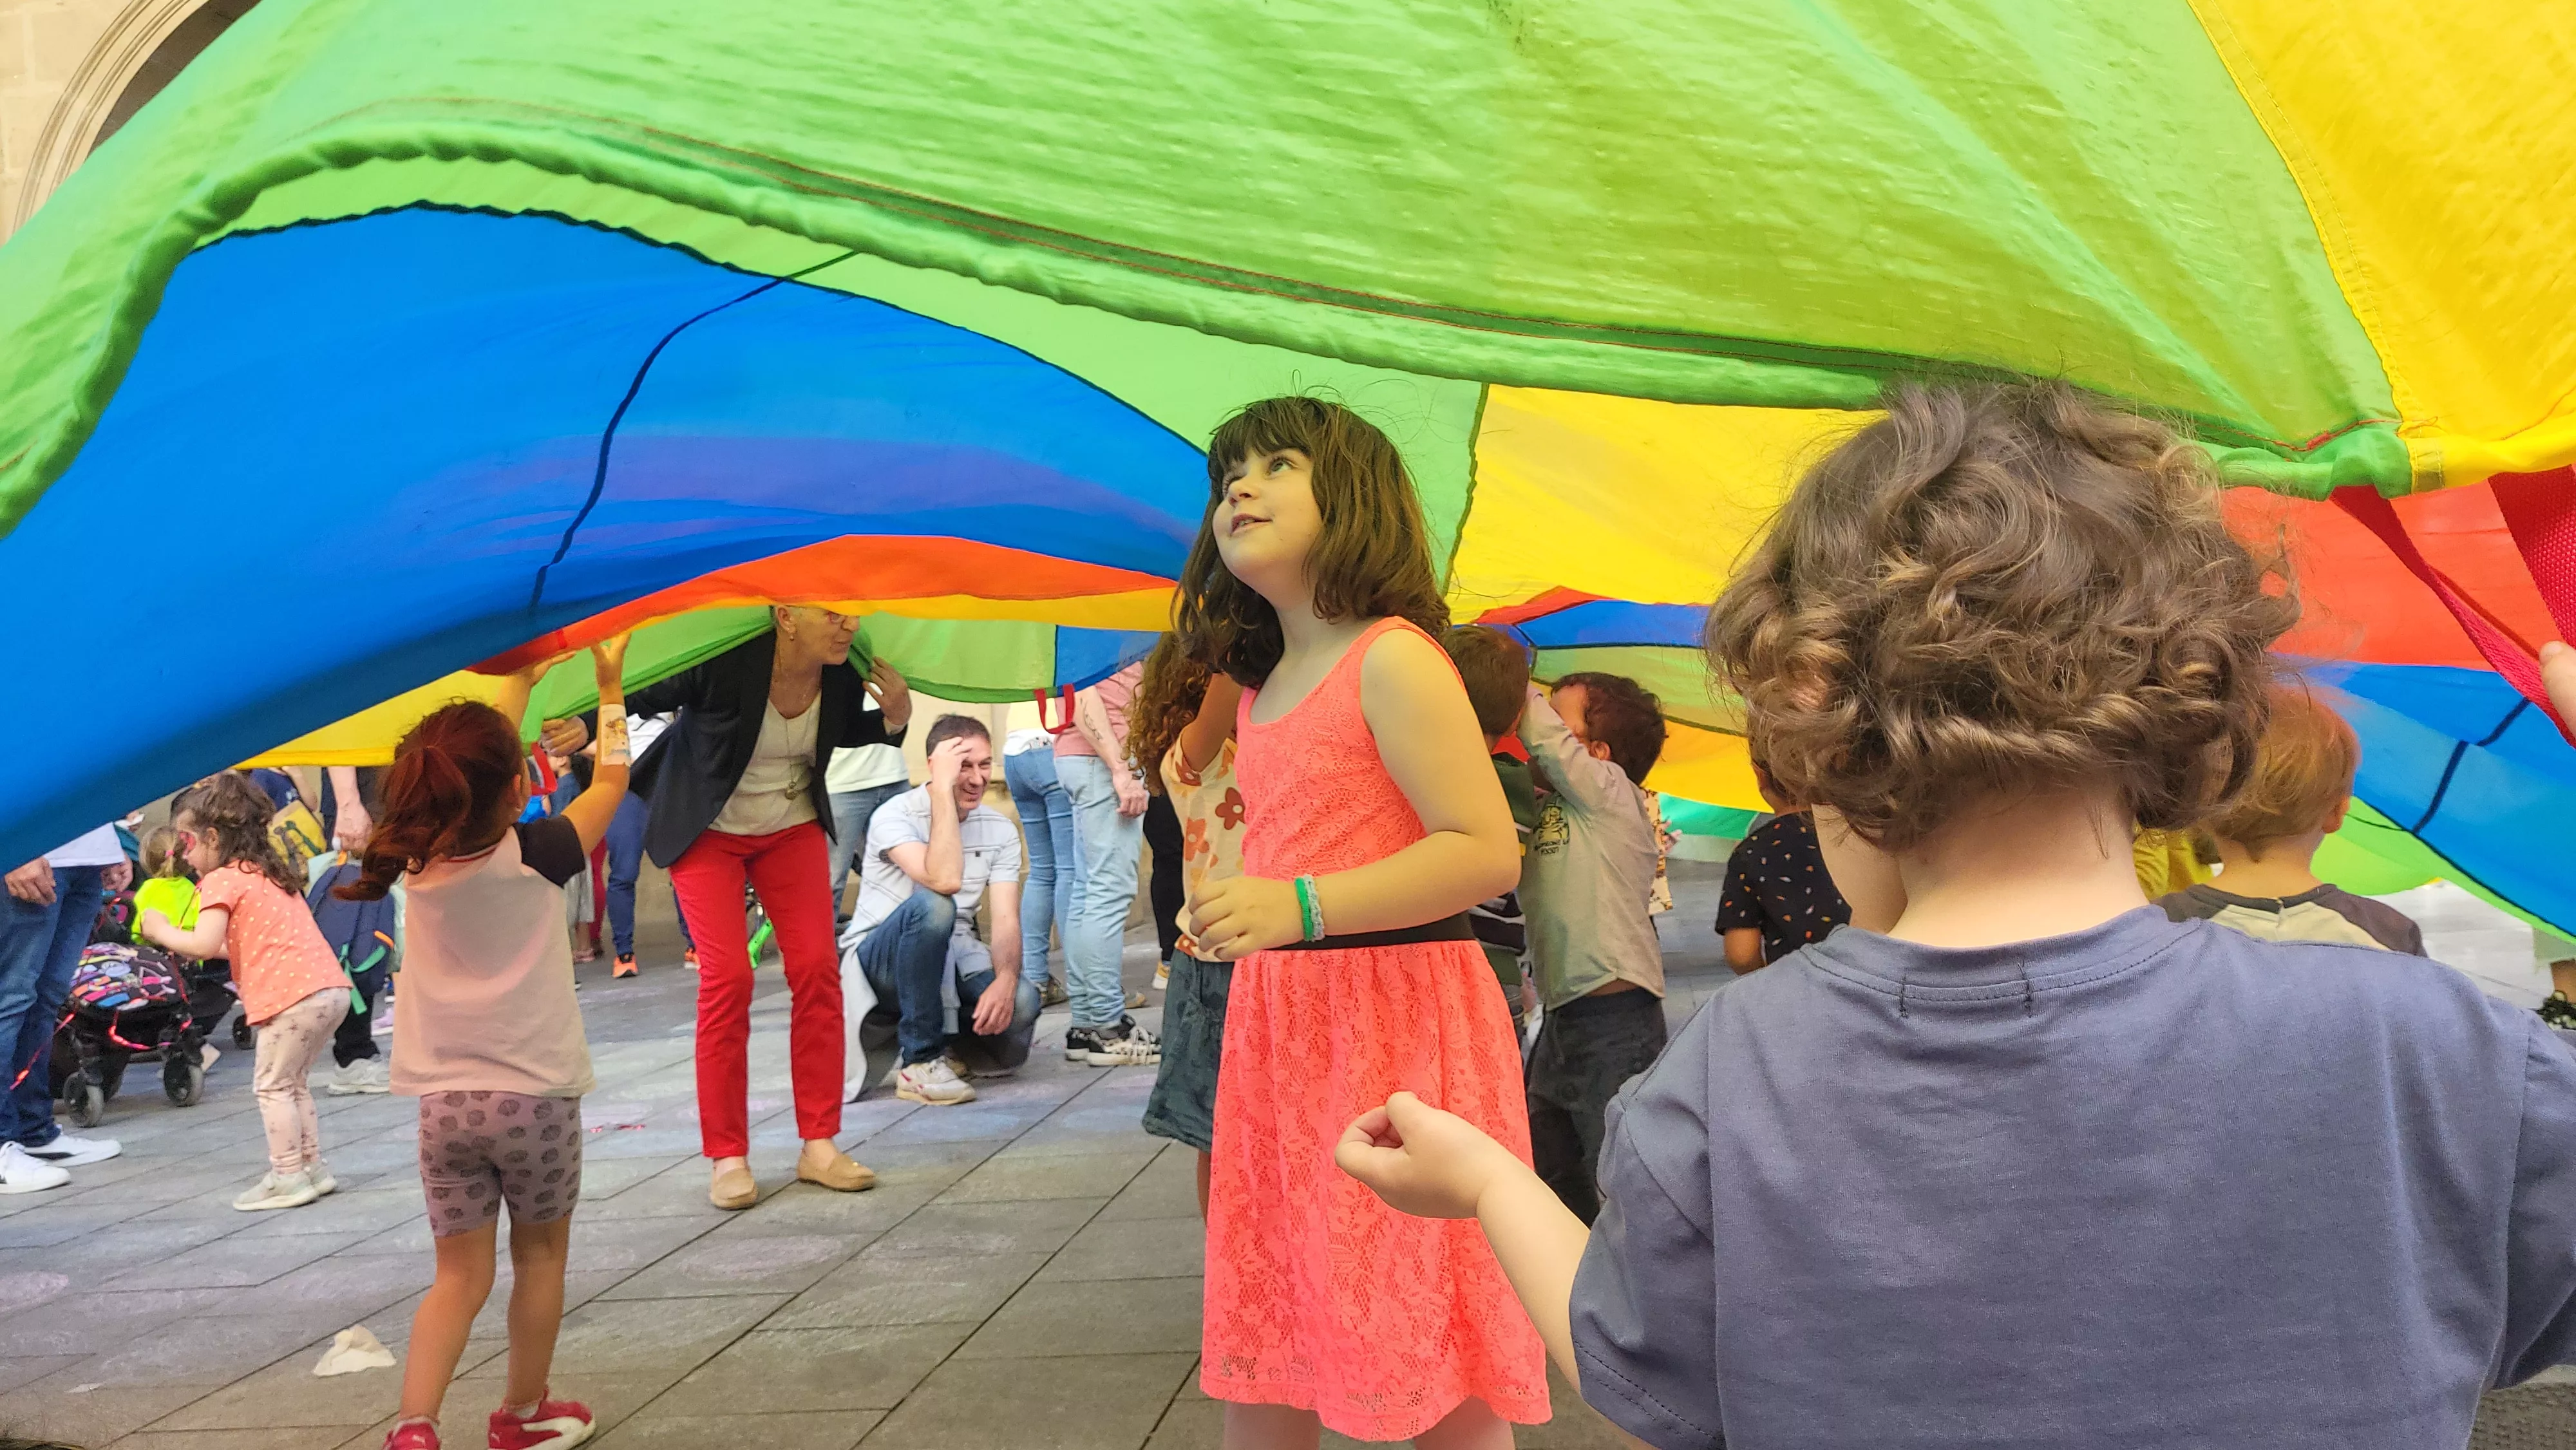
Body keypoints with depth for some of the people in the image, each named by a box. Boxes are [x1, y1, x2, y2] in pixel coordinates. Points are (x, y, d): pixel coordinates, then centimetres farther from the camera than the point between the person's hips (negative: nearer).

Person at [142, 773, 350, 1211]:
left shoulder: (223, 880, -5)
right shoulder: (268, 873, 23)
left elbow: (204, 945, -15)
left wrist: (162, 931, 1)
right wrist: (219, 946, 21)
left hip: (294, 996, -9)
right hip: (332, 988, 9)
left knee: (272, 1085, 2)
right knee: (292, 1082, 20)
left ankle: (288, 1177, 3)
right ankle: (311, 1166, 23)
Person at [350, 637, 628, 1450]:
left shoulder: (418, 858, 0)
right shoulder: (534, 856, -12)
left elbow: (473, 767, 17)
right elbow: (611, 781, 4)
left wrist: (523, 679, 27)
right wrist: (610, 689, 15)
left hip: (444, 1101, 4)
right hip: (533, 1095, -4)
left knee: (460, 1276, 10)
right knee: (540, 1258, 16)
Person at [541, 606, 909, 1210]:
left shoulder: (844, 675, -15)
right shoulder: (724, 662, -29)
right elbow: (641, 694, -19)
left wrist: (894, 717, -12)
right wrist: (586, 725, -39)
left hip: (793, 826, 4)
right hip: (707, 829, -4)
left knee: (817, 967, -6)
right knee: (727, 975, -12)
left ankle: (819, 1145, 4)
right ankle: (726, 1157, -1)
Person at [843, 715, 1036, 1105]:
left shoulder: (1000, 830, 0)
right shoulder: (895, 816, -16)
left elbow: (1006, 919, -10)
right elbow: (944, 880, -34)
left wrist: (1006, 979, -30)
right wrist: (943, 789, -30)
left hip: (950, 956, 4)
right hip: (878, 957, -4)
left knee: (1021, 1002, -28)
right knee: (932, 906, -37)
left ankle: (953, 1042, 10)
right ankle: (919, 1062, -24)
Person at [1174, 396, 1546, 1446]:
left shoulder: (1392, 658, -10)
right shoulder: (1260, 688, 14)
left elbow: (1488, 852, -19)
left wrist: (1297, 906, -27)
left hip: (1394, 1021, -8)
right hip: (1278, 1024, 8)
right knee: (1255, 1355, 13)